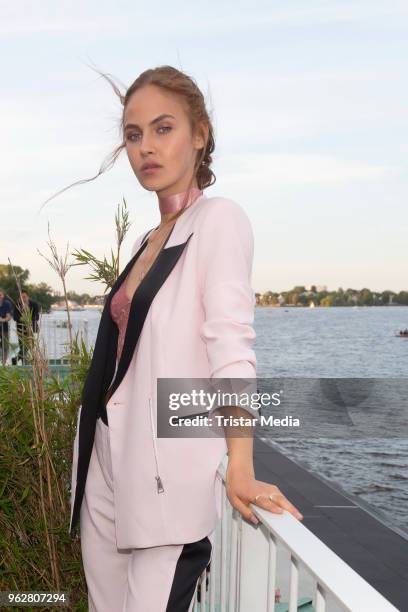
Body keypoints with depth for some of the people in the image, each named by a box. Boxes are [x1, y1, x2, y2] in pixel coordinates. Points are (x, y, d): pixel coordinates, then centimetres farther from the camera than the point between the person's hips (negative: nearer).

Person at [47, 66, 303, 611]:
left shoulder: (219, 218, -7)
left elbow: (231, 347, -17)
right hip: (105, 462, 7)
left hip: (168, 470, -7)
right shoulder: (147, 242, 15)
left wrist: (240, 470, -24)